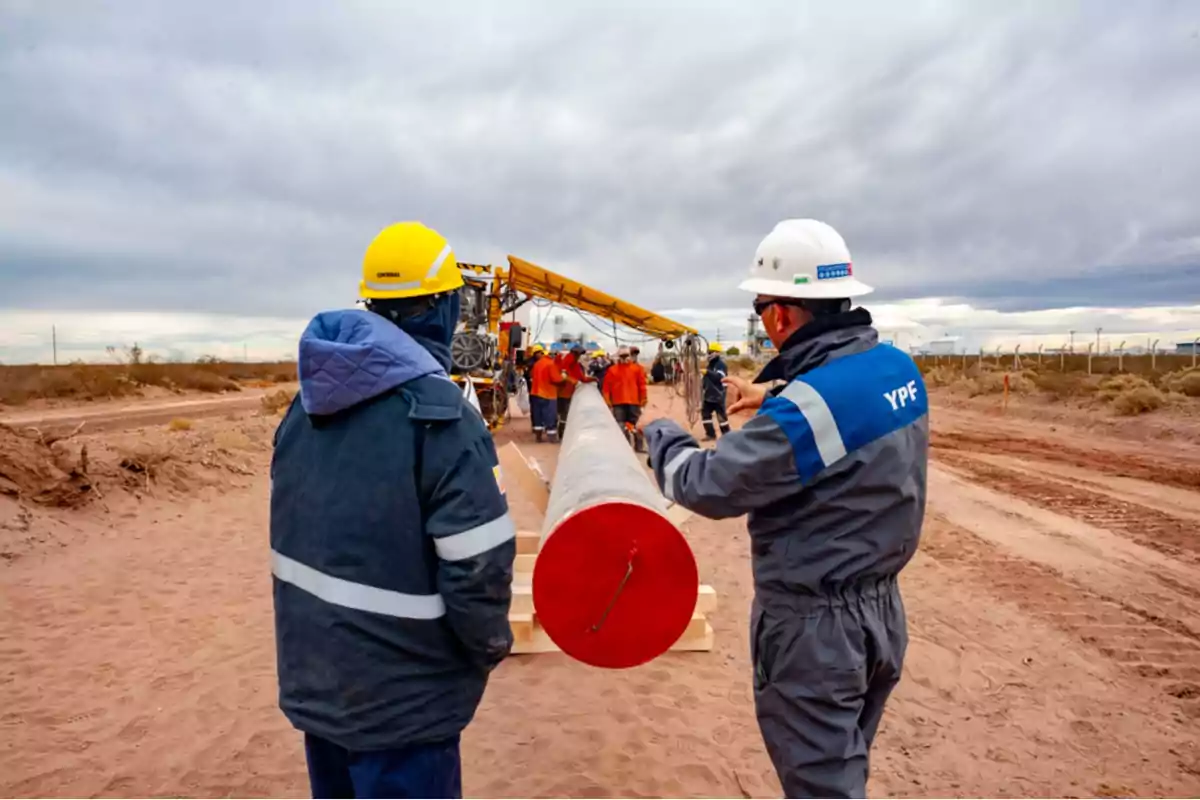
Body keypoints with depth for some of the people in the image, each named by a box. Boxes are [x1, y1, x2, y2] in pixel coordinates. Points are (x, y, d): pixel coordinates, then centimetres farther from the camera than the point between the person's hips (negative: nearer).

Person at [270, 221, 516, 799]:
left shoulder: (307, 404, 1)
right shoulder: (438, 414, -24)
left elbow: (294, 528, 9)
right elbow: (477, 565, -25)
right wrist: (492, 643, -5)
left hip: (313, 676, 7)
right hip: (400, 697, -7)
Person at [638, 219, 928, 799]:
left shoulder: (803, 408, -29)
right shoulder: (899, 367, -2)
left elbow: (708, 486, -21)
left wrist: (660, 436, -3)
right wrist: (773, 396, 19)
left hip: (814, 628, -8)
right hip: (880, 611, 9)